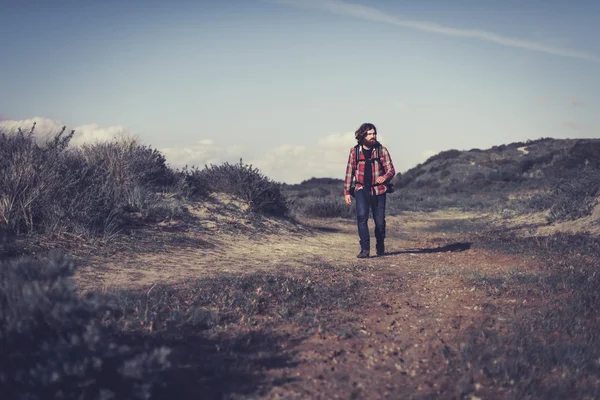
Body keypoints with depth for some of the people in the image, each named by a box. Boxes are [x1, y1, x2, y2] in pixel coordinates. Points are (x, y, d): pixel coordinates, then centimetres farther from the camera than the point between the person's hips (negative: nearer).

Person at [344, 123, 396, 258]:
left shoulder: (381, 150, -2)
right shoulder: (354, 151, 0)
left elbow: (391, 169, -2)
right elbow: (349, 172, 8)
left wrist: (385, 177, -25)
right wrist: (346, 192, 7)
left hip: (378, 190, 1)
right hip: (362, 189, 0)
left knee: (379, 221, 5)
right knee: (362, 216, -23)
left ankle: (380, 245, 34)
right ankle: (365, 248, -19)